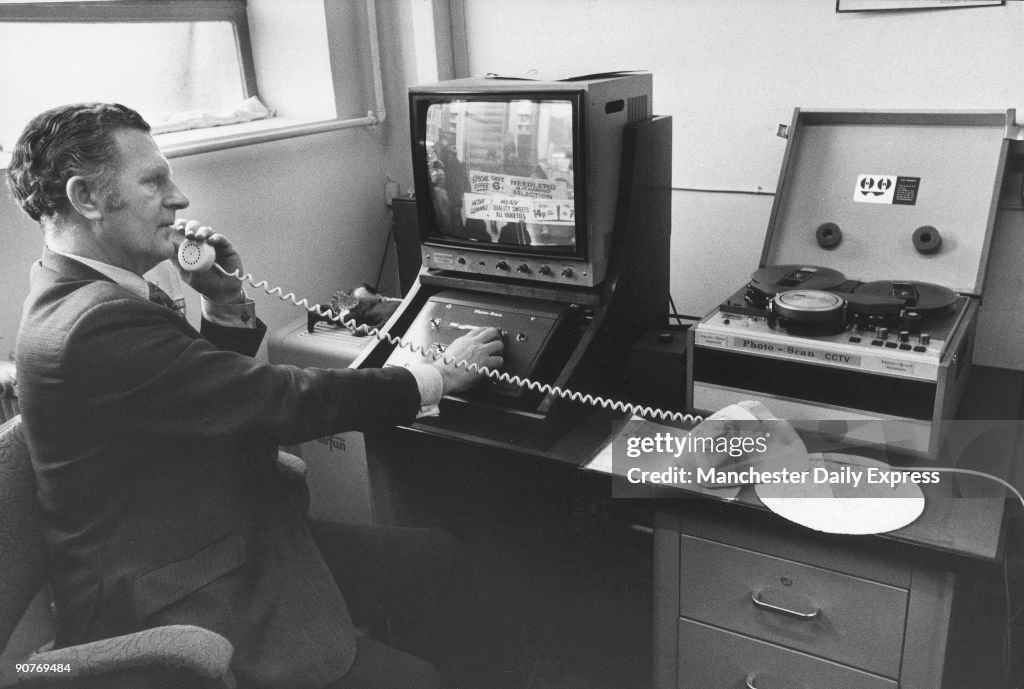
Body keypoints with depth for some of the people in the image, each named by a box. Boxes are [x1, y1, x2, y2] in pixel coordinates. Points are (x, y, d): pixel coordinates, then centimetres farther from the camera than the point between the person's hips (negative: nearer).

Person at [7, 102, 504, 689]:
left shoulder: (86, 296, 7)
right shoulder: (98, 326, -26)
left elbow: (229, 392, 13)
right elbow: (281, 400, -25)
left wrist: (226, 303, -4)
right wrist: (440, 375, -15)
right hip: (173, 620, -10)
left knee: (435, 556, 4)